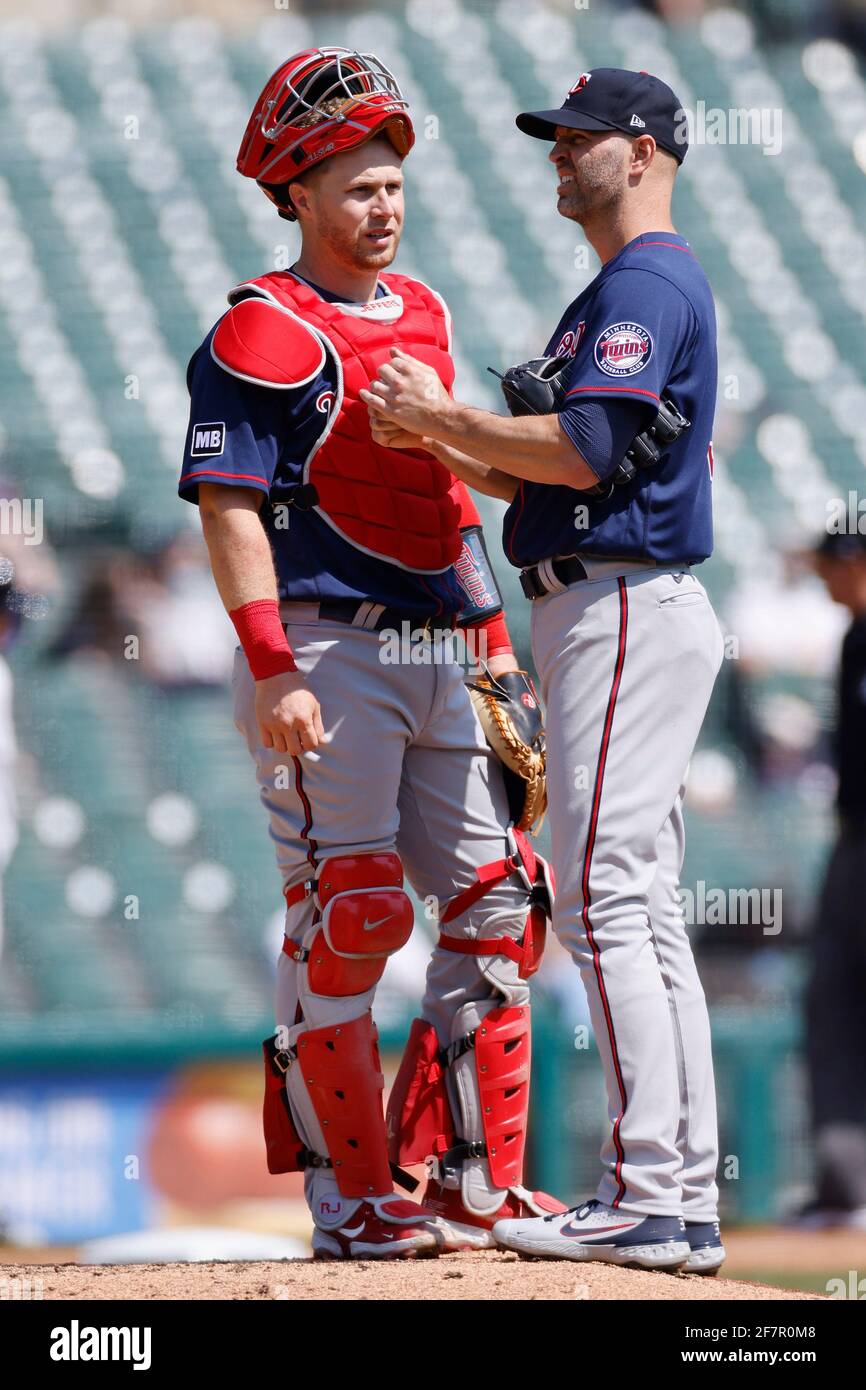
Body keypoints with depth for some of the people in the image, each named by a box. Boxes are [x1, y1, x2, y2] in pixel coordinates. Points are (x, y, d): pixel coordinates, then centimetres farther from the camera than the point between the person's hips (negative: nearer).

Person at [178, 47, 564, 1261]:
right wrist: (273, 670, -22)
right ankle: (352, 1198, -3)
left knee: (500, 903, 5)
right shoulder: (264, 332, -8)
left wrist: (497, 647, 19)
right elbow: (229, 507, -14)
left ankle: (475, 1178, 12)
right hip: (328, 650, -8)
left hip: (444, 653, 8)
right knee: (347, 914, -8)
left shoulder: (423, 314, 17)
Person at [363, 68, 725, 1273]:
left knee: (605, 899, -13)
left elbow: (583, 452, -22)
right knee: (642, 908, 9)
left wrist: (444, 414, -11)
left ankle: (648, 1197, -16)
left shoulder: (645, 283, -11)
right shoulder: (626, 289, 22)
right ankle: (684, 1201, 10)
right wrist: (438, 439, 10)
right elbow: (556, 478, 23)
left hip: (627, 611, -11)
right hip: (616, 614, 11)